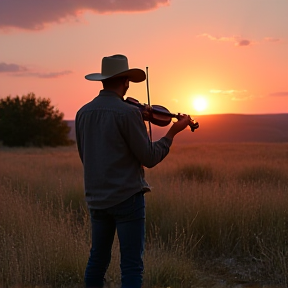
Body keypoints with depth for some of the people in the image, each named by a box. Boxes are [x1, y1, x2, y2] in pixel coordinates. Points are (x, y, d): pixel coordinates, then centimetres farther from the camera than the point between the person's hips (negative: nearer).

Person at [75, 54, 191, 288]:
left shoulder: (83, 113, 4)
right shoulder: (129, 113, -14)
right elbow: (150, 158, -10)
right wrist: (173, 133, 2)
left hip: (96, 198, 6)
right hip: (127, 196, -6)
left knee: (97, 260, 17)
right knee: (132, 265, -1)